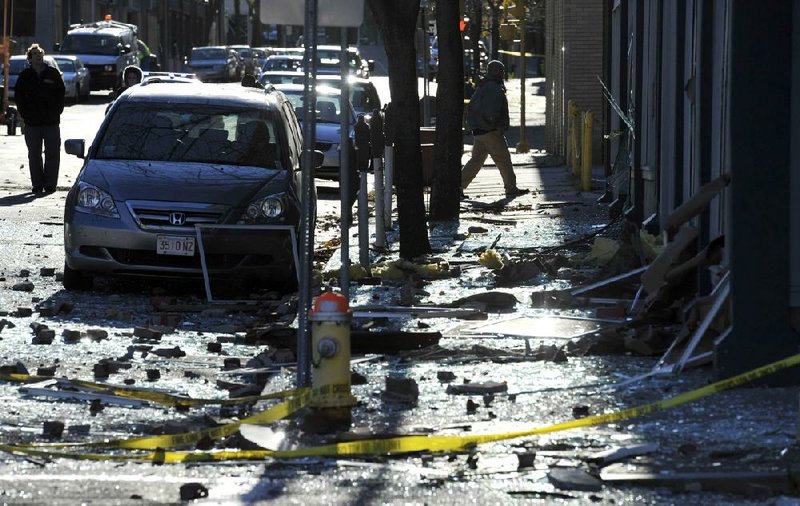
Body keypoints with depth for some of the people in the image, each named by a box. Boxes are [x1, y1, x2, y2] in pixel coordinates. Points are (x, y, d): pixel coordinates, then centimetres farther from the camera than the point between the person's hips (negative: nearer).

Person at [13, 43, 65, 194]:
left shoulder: (53, 74, 3)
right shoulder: (25, 76, 4)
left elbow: (60, 95, 7)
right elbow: (18, 96, 7)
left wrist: (56, 112, -2)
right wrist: (25, 114, -2)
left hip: (51, 121, -1)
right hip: (32, 123, 1)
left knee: (52, 153, -2)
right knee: (34, 154, 4)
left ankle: (50, 183, 4)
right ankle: (37, 184, 11)